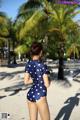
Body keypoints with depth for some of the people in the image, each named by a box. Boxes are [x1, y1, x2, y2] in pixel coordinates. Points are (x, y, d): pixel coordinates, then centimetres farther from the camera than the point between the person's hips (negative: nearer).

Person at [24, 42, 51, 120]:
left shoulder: (28, 64, 1)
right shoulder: (42, 66, -17)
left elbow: (26, 81, 7)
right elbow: (47, 84, -14)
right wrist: (48, 79, 6)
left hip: (30, 94, 7)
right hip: (40, 96, -7)